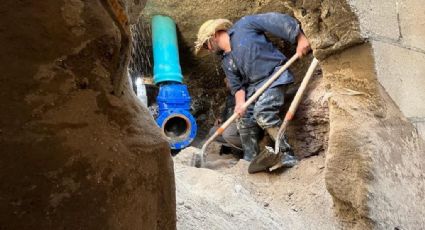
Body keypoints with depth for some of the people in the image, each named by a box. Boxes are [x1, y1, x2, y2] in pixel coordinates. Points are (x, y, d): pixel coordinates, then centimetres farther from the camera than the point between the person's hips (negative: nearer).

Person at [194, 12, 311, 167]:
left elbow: (276, 21, -10)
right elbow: (236, 84, 8)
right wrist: (240, 102, -13)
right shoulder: (226, 62, 15)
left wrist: (300, 38, -19)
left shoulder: (244, 26, -3)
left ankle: (287, 155, -17)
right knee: (244, 120, 1)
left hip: (274, 75, -8)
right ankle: (250, 160, 16)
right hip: (253, 85, 8)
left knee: (262, 112, -26)